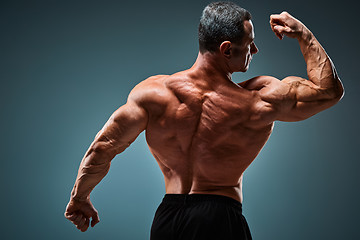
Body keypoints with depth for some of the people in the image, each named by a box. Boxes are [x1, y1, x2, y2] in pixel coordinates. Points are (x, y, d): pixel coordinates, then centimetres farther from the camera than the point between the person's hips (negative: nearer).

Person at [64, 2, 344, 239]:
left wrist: (79, 199, 9)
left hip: (167, 217, 3)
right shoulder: (259, 101, -12)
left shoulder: (154, 92, -9)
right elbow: (329, 89, 0)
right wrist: (304, 35, 9)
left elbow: (101, 149, -7)